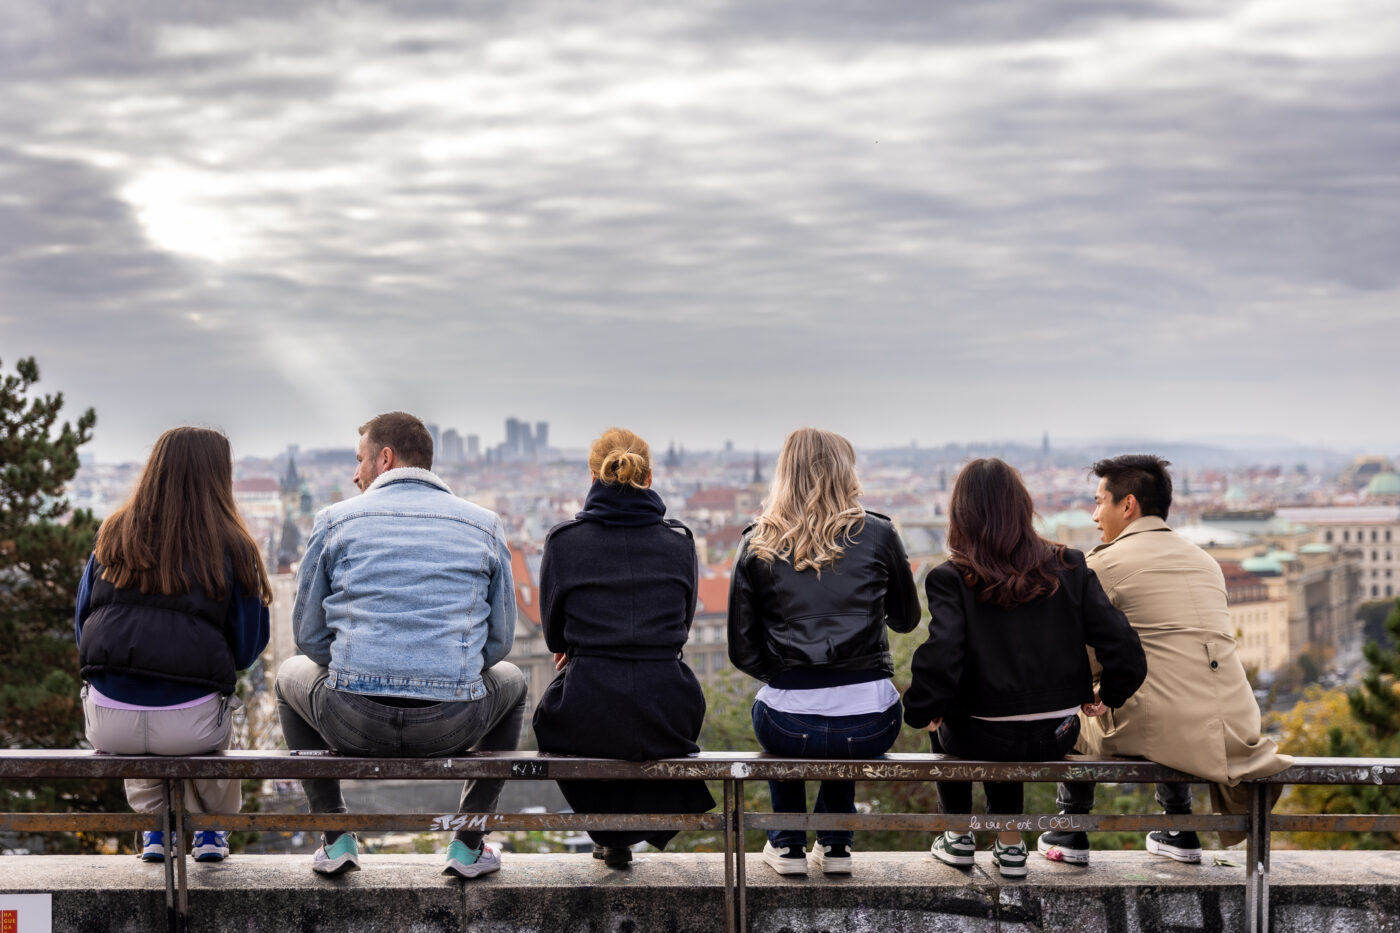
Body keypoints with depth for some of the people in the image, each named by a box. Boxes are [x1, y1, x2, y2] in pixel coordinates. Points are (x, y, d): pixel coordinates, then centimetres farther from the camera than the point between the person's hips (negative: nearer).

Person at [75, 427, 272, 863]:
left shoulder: (114, 535, 7)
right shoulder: (230, 547, 0)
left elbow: (81, 626, 15)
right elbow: (247, 647, 3)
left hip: (108, 722, 2)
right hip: (190, 723, -2)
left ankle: (154, 830, 39)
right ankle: (209, 831, 40)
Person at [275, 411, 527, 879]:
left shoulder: (335, 520, 6)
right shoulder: (484, 525, 10)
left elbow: (309, 635, 10)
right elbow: (499, 641, 12)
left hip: (354, 723, 0)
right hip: (454, 725, 1)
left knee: (291, 676, 35)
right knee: (511, 681, 36)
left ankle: (335, 837, 25)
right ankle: (469, 843, 26)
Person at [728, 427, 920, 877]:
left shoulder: (757, 545, 2)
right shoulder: (878, 534, 1)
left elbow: (743, 651, 4)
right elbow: (906, 619, 15)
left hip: (788, 728, 0)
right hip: (870, 727, 0)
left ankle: (787, 844, 39)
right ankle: (834, 844, 38)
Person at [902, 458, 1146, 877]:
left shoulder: (951, 579, -15)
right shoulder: (1069, 568, -6)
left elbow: (940, 662, -27)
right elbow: (1126, 654, -10)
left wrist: (920, 711, -7)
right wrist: (1107, 695, 10)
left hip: (980, 740, -3)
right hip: (1056, 739, 3)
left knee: (943, 721, 33)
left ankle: (959, 836, 39)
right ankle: (1009, 843, 36)